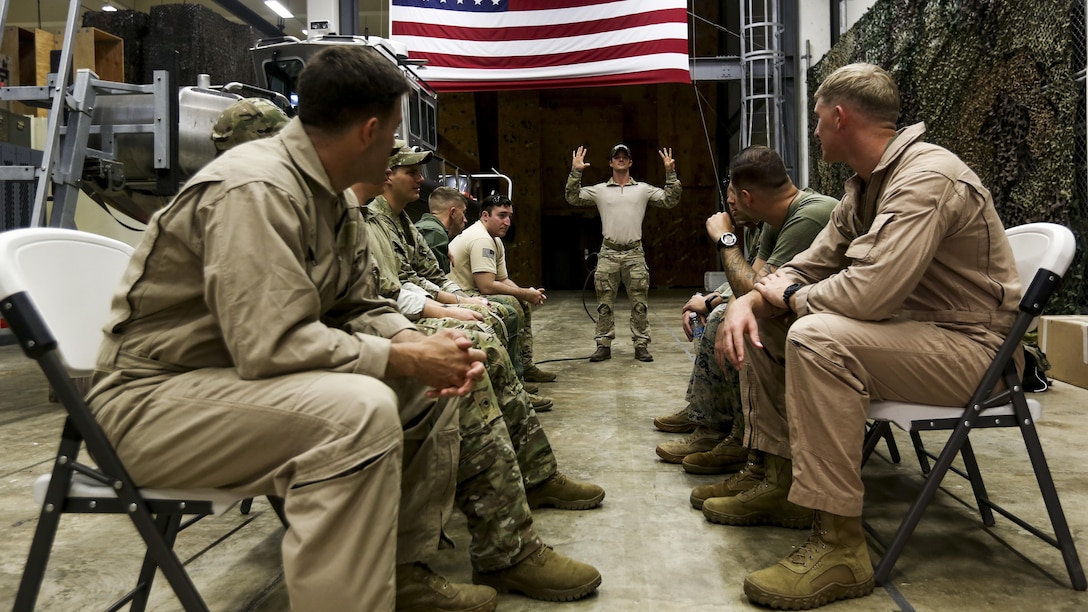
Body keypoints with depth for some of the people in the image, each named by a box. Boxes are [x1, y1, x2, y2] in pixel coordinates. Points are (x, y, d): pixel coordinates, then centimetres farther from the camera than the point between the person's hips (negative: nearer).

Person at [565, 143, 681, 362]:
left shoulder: (643, 189, 10)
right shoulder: (599, 190, 10)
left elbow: (671, 200, 7)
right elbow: (573, 198, 6)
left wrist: (671, 173, -3)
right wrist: (575, 172, -5)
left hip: (634, 253, 0)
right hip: (608, 253, 0)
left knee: (639, 303, 2)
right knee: (604, 303, 3)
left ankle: (641, 345, 8)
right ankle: (603, 345, 11)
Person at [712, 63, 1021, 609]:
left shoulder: (928, 176, -22)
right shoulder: (864, 186, 11)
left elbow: (868, 292, -34)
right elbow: (810, 266, 13)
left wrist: (792, 296, -13)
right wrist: (750, 300, -8)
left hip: (967, 346, -10)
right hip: (903, 327, 10)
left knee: (816, 337, -34)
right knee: (759, 323, 7)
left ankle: (840, 545, -27)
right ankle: (781, 482, 12)